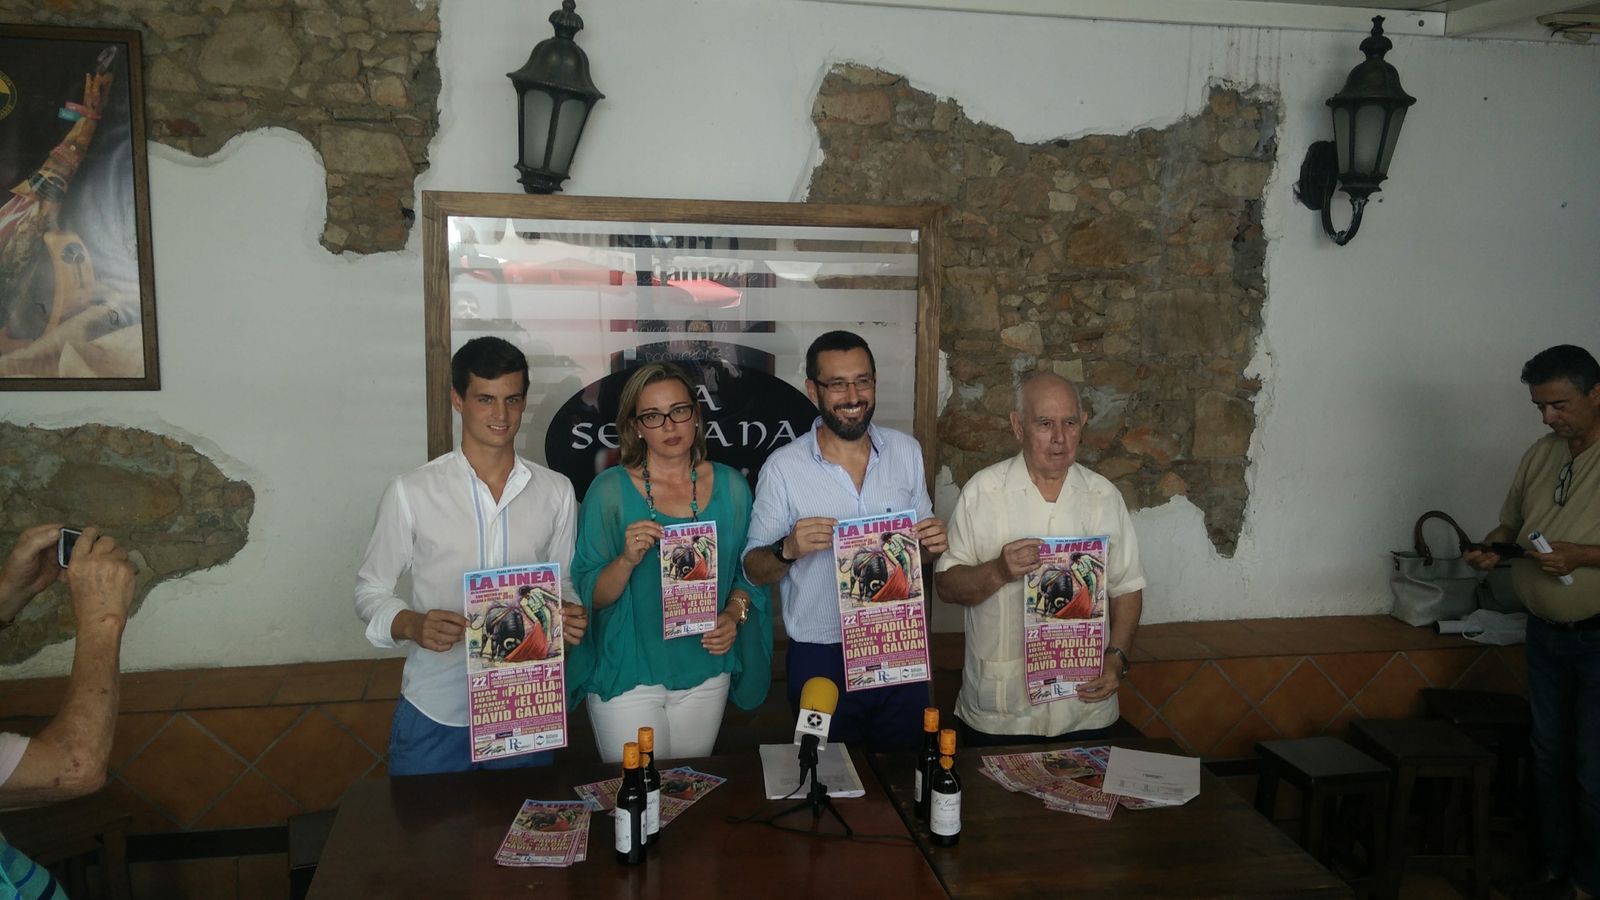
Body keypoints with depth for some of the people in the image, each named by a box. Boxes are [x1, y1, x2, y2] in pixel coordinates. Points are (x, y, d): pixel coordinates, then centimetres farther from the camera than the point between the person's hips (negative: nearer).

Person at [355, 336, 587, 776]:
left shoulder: (555, 492, 2)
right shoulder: (411, 492, -6)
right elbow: (370, 590, 0)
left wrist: (571, 616, -10)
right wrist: (412, 625, -20)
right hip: (435, 712, -2)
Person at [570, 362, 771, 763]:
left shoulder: (730, 487, 0)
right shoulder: (610, 490, -8)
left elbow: (746, 573, 9)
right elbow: (590, 596, -8)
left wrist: (734, 614, -9)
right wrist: (627, 560, -25)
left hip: (705, 671, 3)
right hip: (627, 675, -3)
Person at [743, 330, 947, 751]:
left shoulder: (906, 451, 2)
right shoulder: (783, 467, -9)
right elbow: (754, 569, -5)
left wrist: (933, 543, -11)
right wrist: (788, 549, -25)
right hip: (820, 660, -3)